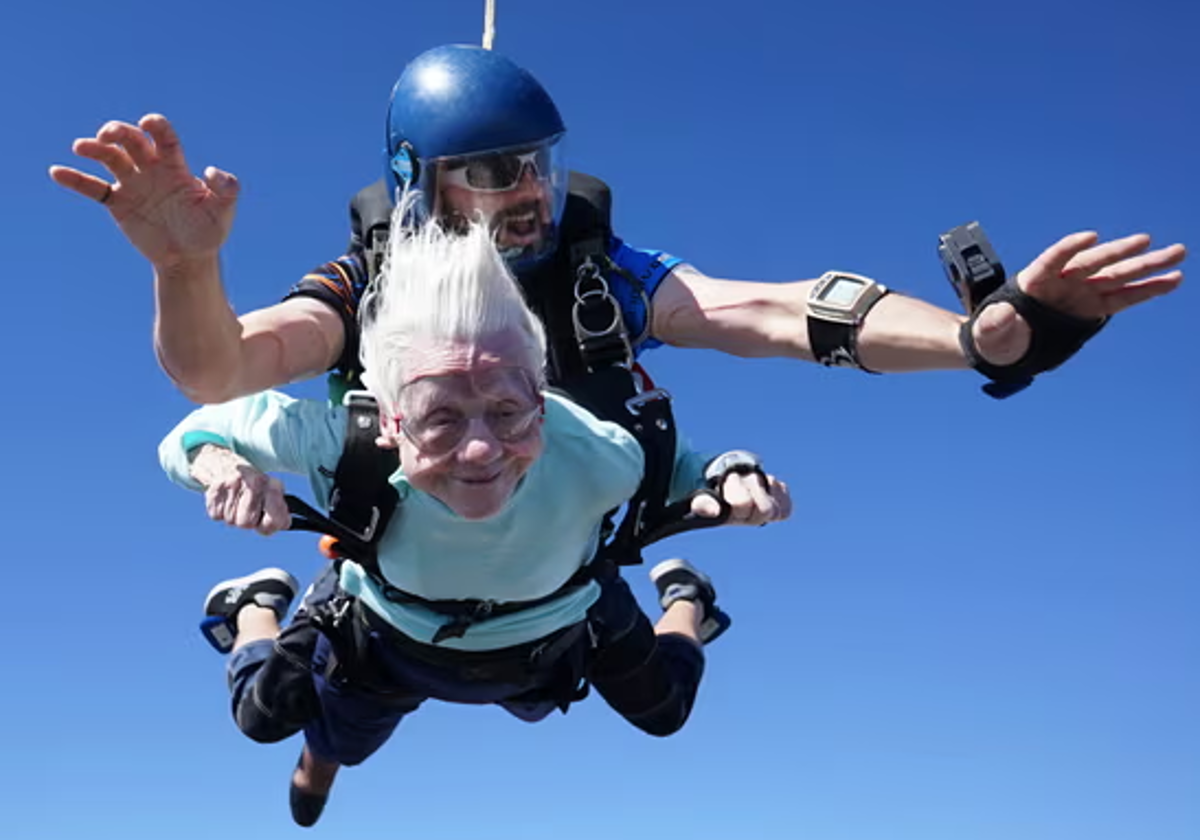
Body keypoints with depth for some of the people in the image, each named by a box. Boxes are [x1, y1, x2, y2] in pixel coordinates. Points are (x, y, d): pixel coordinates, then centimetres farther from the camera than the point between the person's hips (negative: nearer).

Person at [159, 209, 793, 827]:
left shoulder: (594, 454, -45)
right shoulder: (342, 441, -45)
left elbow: (680, 464, -23)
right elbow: (198, 431, -28)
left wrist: (733, 480, -47)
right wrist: (224, 466, -53)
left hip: (552, 639, 1)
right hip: (387, 639, 0)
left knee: (664, 713, 29)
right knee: (264, 721, 27)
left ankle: (682, 598, 61)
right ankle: (258, 606, 59)